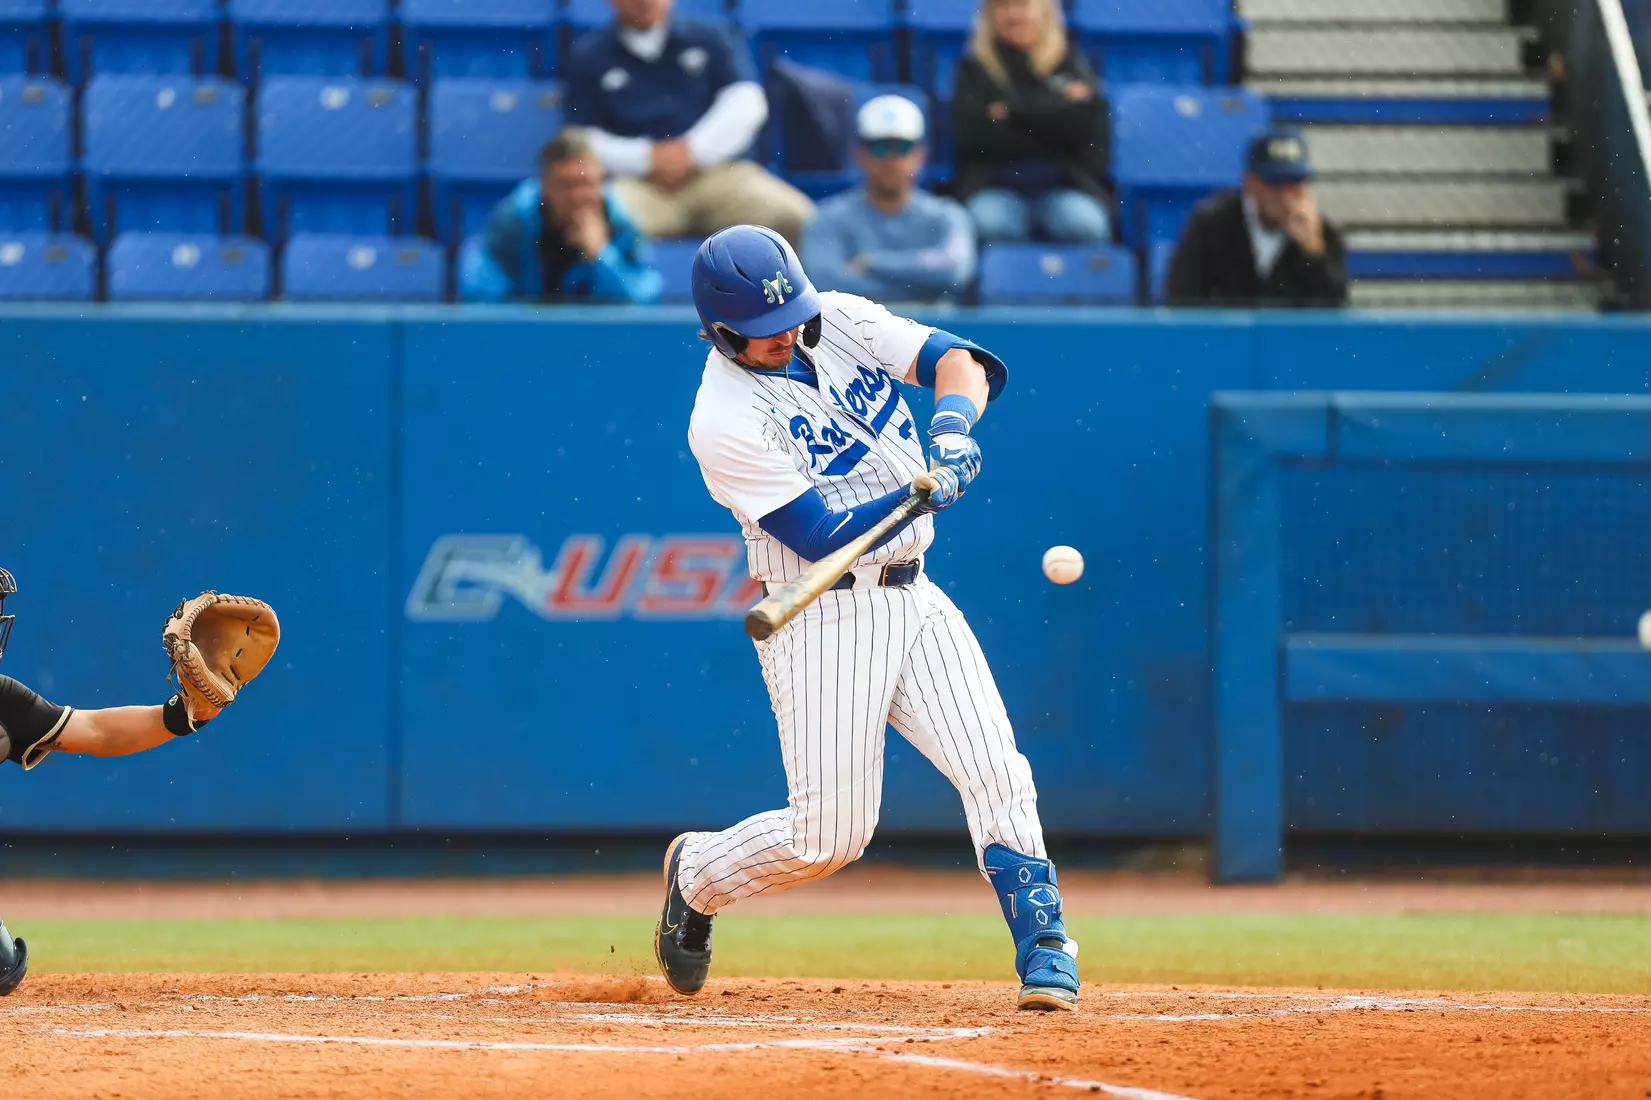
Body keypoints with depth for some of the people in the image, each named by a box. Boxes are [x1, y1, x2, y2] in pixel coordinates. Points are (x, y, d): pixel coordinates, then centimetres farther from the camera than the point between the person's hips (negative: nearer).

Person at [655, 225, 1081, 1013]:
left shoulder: (839, 321, 3)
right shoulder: (725, 423, -17)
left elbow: (956, 360, -3)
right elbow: (824, 535, -20)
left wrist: (951, 424, -24)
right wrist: (927, 491, -31)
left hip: (914, 599, 6)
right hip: (822, 616, -6)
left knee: (995, 773, -10)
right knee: (829, 834, -6)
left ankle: (1043, 948, -7)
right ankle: (696, 874, 22)